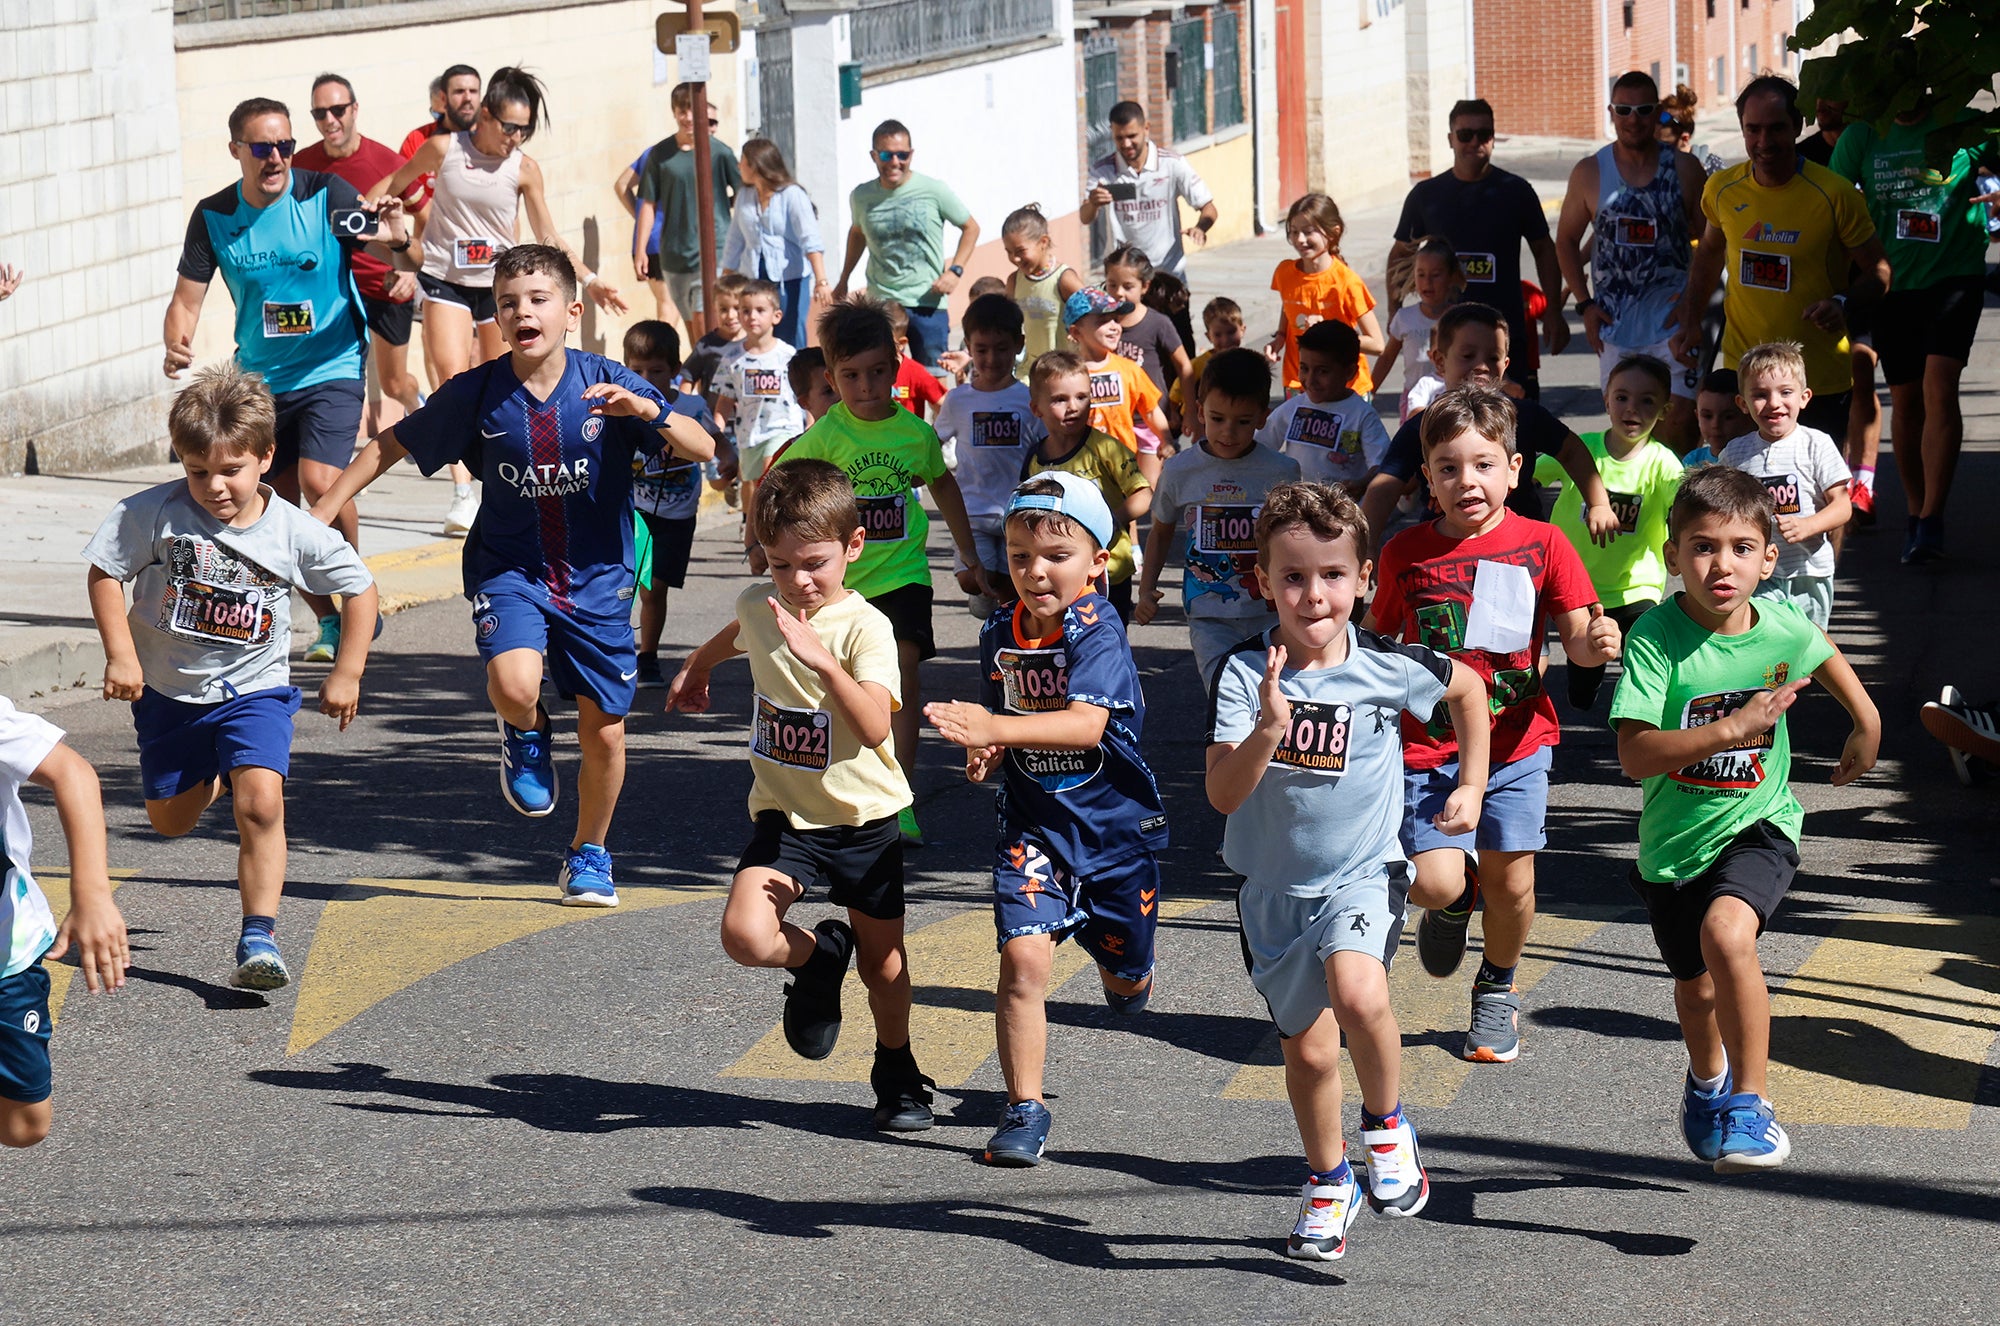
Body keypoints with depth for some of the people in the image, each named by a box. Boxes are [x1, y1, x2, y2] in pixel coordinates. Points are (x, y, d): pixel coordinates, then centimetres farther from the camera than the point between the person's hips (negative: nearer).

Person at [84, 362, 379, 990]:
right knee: (170, 821, 16)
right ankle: (210, 776, 53)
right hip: (169, 691, 2)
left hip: (254, 689, -2)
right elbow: (105, 573, -6)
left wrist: (346, 675, -2)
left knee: (260, 803, -24)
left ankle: (258, 939, -18)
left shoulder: (295, 532, -15)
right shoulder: (154, 514, -17)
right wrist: (121, 656, -13)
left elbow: (360, 590, -1)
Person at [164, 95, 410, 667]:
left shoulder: (325, 195, -11)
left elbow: (395, 256, -15)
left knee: (320, 482, -22)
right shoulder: (215, 216, -3)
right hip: (261, 378, 4)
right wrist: (176, 345, -20)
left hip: (332, 367, -4)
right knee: (282, 504, 7)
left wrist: (397, 240, -40)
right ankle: (332, 624, 23)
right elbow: (187, 299, 2)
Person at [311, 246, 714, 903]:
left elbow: (702, 449, -13)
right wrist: (320, 513, 0)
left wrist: (649, 412, -32)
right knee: (514, 684, -29)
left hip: (597, 578, 1)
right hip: (510, 570, -1)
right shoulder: (477, 392, -8)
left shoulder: (607, 384, -10)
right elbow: (390, 446, 5)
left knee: (604, 733, 5)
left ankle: (590, 853, 32)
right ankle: (526, 735, 9)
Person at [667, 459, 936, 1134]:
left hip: (865, 818, -3)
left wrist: (826, 663, -44)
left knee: (882, 961, 11)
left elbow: (874, 728, -31)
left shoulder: (866, 627, -17)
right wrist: (696, 665, 42)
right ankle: (818, 954, 12)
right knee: (745, 935, -22)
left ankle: (898, 1074, 37)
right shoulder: (758, 605, -2)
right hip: (784, 816, 3)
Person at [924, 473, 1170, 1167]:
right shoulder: (998, 635, -2)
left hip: (1115, 822, -2)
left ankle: (1122, 968, 55)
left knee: (1128, 981, 15)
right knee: (1023, 956, -17)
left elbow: (1087, 723, -35)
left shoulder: (1098, 632, -20)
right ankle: (1024, 1110, -7)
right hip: (1033, 824, 2)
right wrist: (984, 750, -11)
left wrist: (996, 729, -47)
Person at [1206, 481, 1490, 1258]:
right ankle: (1329, 1182, 37)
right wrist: (1269, 727, -37)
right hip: (1275, 884, 2)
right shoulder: (1244, 673, -14)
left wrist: (1472, 786, 8)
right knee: (1307, 1051, 11)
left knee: (1359, 995, -30)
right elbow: (1223, 794, -22)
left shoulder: (1388, 666, -12)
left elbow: (1467, 688, 11)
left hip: (1362, 873, -2)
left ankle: (1386, 1125, -2)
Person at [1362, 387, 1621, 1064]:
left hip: (1516, 737, 0)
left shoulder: (1540, 545, -2)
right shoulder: (1406, 552, 0)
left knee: (1511, 881, 1)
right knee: (1436, 882, -14)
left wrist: (1595, 642, -24)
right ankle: (1453, 905, 25)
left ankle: (1496, 989, 30)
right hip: (1428, 743, 0)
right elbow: (1378, 640, 12)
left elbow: (1576, 637, -3)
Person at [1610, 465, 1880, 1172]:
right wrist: (1734, 728, -35)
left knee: (1726, 933, -31)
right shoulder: (1656, 637, -21)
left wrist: (1867, 725, 20)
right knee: (1697, 988, 20)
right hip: (1677, 840, 1)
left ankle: (1751, 1101, -16)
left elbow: (1824, 657, 15)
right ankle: (1708, 1079, 56)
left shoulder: (1783, 628, -12)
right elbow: (1635, 754, -29)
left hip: (1760, 824, -1)